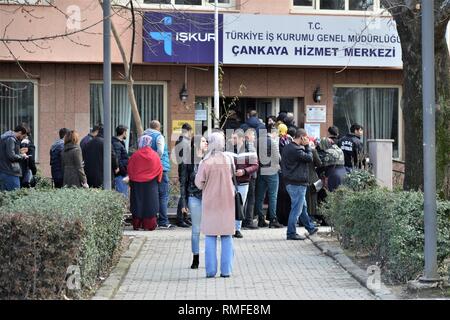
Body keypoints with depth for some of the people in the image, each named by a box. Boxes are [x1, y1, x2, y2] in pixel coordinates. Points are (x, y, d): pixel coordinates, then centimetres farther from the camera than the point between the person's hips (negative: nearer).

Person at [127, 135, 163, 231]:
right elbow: (159, 169, 1)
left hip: (137, 183, 0)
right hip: (151, 183, 0)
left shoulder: (135, 155, -8)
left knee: (137, 203, 8)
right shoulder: (155, 155, -5)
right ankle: (149, 225, 3)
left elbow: (129, 169, -1)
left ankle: (136, 225, 10)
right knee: (149, 203, 5)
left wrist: (131, 179, 12)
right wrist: (157, 180, 15)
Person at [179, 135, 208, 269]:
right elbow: (183, 182, 5)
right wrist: (184, 202, 1)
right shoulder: (188, 162, 2)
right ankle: (195, 259, 13)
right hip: (194, 198, -1)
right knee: (196, 229, 4)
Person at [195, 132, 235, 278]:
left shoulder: (205, 163, -13)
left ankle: (211, 270, 6)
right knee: (227, 236, 9)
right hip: (227, 202, 2)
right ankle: (226, 270, 9)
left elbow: (199, 184, -7)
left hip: (210, 202, -2)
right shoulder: (229, 160, -4)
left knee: (210, 236, 7)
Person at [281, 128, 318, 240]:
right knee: (296, 208, -3)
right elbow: (309, 158, -16)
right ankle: (291, 233, 2)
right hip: (297, 183, -10)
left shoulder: (287, 147, 10)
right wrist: (307, 146, -5)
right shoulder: (296, 149, -22)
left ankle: (310, 228, 35)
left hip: (290, 182, 10)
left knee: (303, 206, 22)